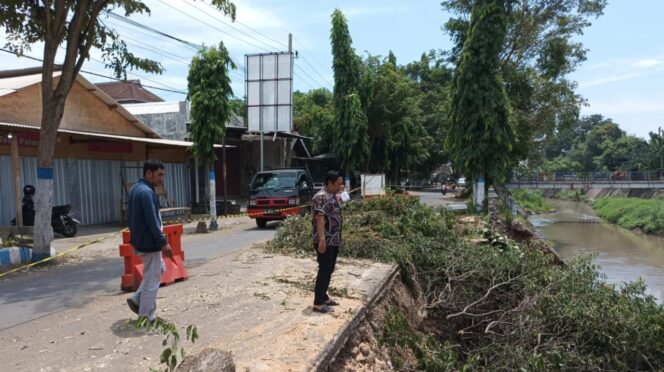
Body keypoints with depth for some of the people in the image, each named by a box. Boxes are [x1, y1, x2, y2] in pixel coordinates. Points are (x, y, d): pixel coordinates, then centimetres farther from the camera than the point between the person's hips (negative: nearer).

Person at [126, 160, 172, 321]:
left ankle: (137, 299, 22)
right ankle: (146, 317, 9)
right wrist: (164, 243, -19)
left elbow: (130, 217, 18)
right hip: (149, 243, -10)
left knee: (159, 269, 24)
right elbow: (152, 222, -24)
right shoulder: (147, 192, -21)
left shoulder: (135, 189, 11)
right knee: (152, 279, 0)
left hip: (140, 240, 10)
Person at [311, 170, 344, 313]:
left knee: (329, 270, 15)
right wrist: (321, 240, -30)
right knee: (324, 271, -6)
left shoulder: (333, 196, 14)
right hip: (325, 242, -10)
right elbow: (319, 218, -24)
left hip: (334, 241, 10)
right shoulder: (321, 197, -16)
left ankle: (323, 297, 27)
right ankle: (318, 303, 1)